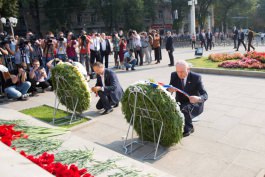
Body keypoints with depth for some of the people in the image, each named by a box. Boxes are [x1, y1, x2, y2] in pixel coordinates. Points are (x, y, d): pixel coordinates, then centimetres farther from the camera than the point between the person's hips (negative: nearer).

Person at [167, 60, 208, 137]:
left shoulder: (196, 77, -18)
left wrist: (198, 98, -45)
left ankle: (188, 128, -6)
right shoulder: (174, 75, -9)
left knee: (185, 109, -34)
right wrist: (169, 89, -32)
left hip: (194, 104, -4)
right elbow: (168, 90, -6)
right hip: (180, 103, 4)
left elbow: (205, 95, -21)